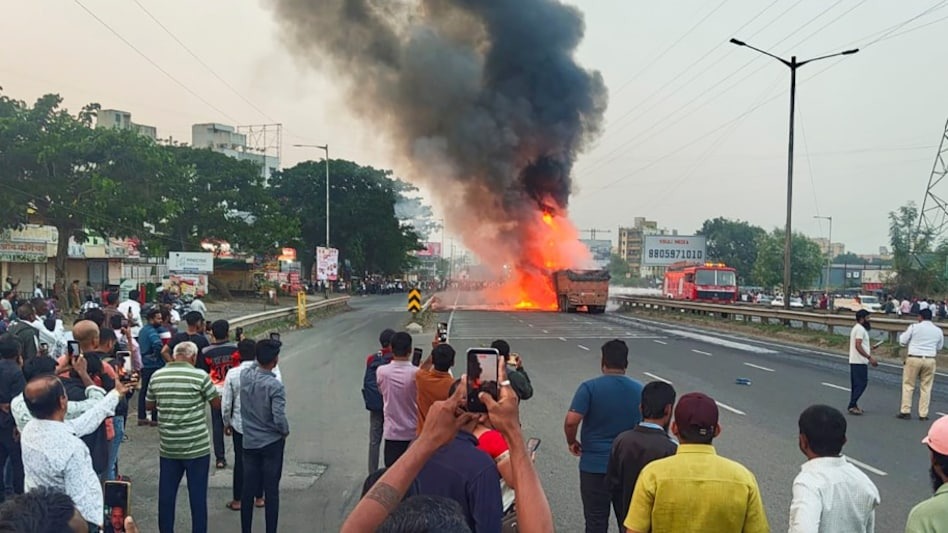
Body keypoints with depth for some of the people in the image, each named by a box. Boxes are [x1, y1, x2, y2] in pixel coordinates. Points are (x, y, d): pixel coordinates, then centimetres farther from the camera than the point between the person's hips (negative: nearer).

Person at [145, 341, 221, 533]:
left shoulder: (157, 376, 1)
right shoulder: (200, 376, -11)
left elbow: (149, 405, 14)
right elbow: (217, 404, -1)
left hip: (167, 447, 4)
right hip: (197, 447, -4)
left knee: (166, 494, 13)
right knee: (198, 495, 5)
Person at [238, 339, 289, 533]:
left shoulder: (245, 375, -7)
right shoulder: (275, 386, -22)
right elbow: (279, 419, -24)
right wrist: (285, 432, -6)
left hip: (249, 442, 5)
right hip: (272, 443, -5)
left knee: (248, 489, 13)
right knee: (271, 491, 5)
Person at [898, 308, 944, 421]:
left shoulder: (914, 327, -5)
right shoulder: (938, 330, 6)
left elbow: (903, 341, 1)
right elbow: (939, 347, 17)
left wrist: (903, 334, 21)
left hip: (914, 359, -3)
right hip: (930, 360, 3)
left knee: (908, 385, 7)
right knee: (926, 387, 9)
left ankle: (905, 411, 5)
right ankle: (923, 414, 10)